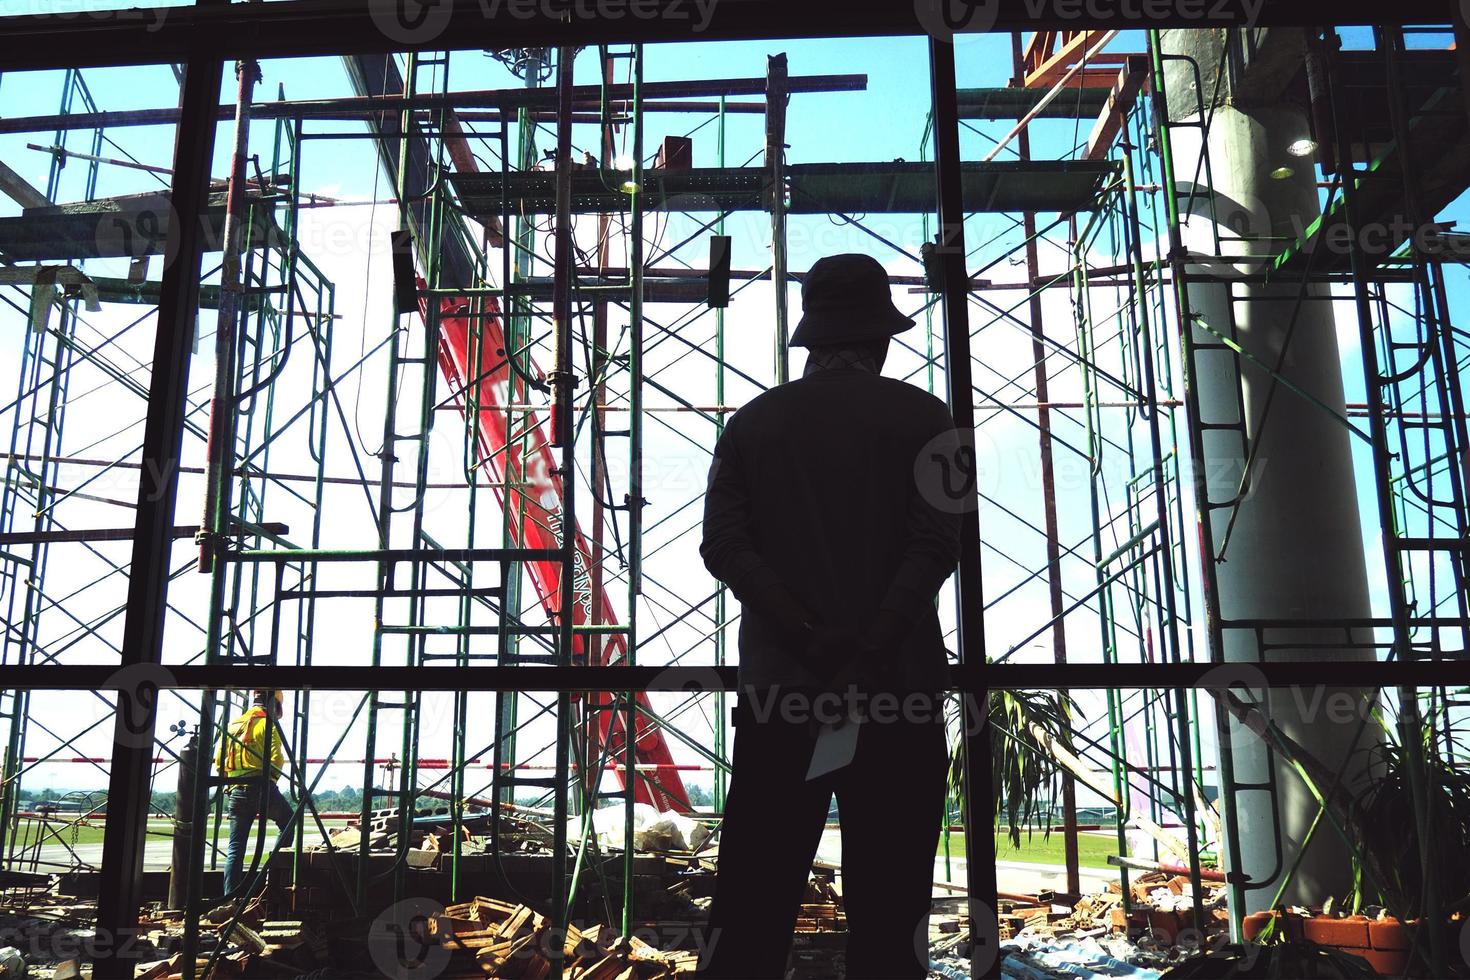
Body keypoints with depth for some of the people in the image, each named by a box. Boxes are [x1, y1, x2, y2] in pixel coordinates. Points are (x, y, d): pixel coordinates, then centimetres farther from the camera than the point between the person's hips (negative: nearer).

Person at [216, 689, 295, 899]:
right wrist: (271, 779, 3)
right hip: (261, 787, -5)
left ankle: (230, 896, 5)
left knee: (235, 848, 8)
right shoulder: (267, 724, -4)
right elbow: (276, 759, -13)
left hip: (235, 792, 6)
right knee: (288, 824, 17)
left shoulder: (232, 725, 16)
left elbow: (219, 761, 15)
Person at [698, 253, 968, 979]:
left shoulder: (751, 422, 10)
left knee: (749, 905, 7)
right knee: (887, 912, 4)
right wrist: (867, 656, -15)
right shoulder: (920, 417, 4)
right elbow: (933, 545, -10)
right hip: (896, 689, -2)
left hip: (779, 685, 2)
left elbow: (724, 544, -3)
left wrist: (810, 640, -11)